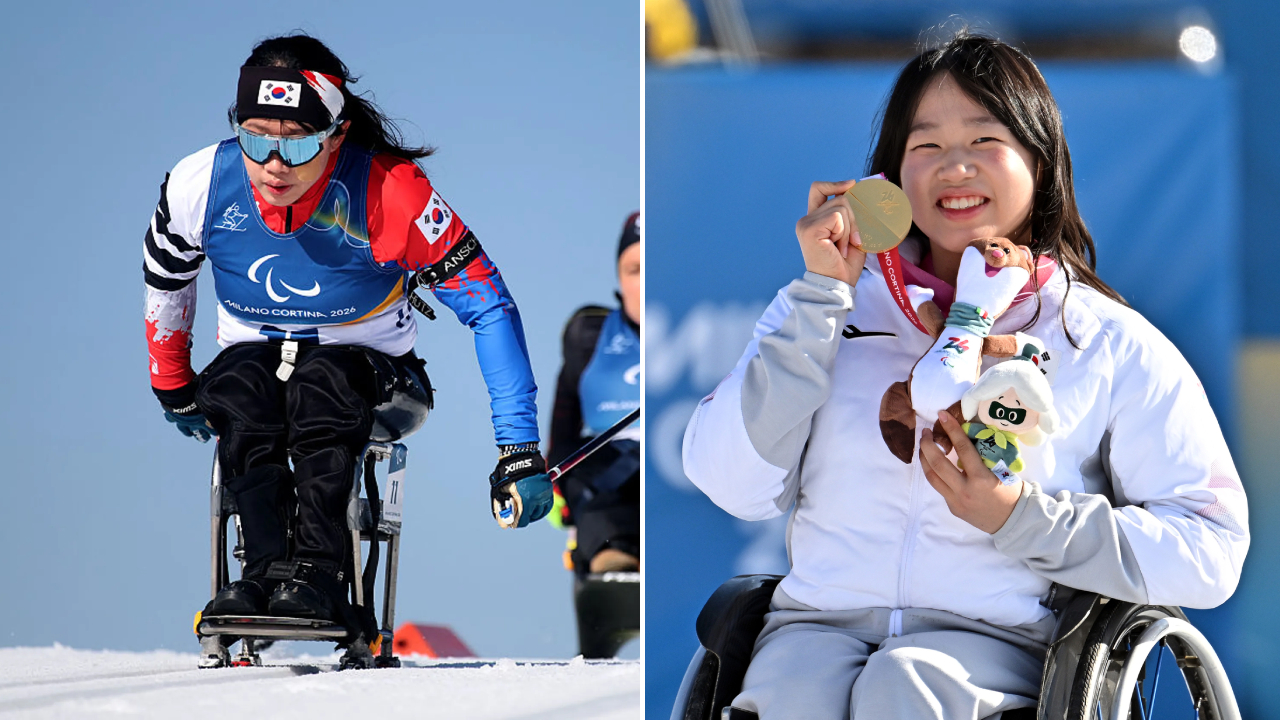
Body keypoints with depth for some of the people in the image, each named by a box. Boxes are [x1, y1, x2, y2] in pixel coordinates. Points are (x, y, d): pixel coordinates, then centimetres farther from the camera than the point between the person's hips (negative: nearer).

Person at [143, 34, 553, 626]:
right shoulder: (200, 185, -15)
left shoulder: (390, 192, -25)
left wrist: (519, 451, -24)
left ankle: (317, 574, -41)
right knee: (240, 390, -33)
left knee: (322, 380, -36)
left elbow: (488, 306, -19)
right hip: (253, 353, 2)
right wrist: (173, 388, 20)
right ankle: (266, 567, -38)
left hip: (371, 364, -2)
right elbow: (164, 280, 9)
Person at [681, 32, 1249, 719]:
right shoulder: (836, 304, 15)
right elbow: (731, 483, 2)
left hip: (999, 639, -1)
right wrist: (821, 295, -2)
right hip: (818, 628, 1)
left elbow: (1211, 553, -1)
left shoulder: (1114, 346, 8)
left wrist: (1019, 519, -11)